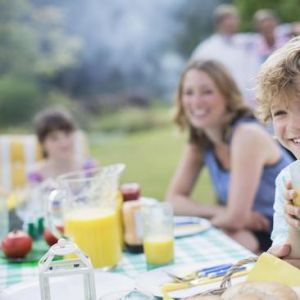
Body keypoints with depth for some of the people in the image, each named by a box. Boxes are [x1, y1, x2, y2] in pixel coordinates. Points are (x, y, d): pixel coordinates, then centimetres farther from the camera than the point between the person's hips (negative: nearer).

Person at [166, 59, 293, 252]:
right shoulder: (200, 141, 0)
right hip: (253, 232, 7)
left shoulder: (248, 135, -24)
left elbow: (236, 217, -27)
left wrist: (210, 218, -5)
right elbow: (173, 199, 0)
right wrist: (220, 212, -15)